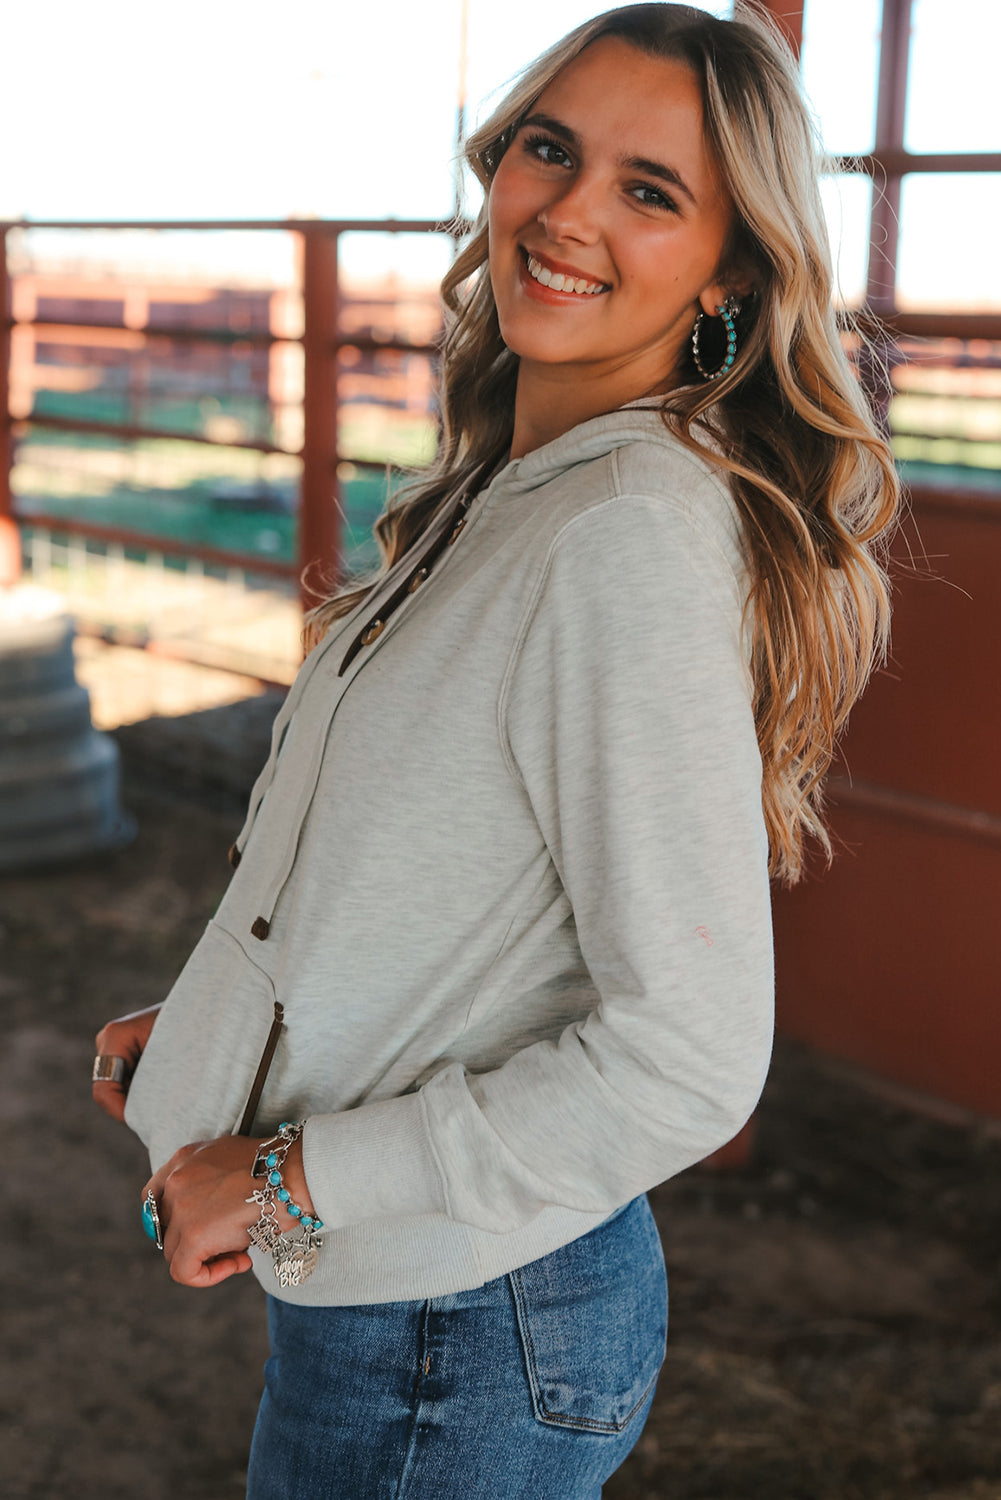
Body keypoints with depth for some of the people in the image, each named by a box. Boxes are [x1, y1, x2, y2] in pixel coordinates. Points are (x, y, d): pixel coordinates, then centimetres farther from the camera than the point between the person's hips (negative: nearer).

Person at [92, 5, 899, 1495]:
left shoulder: (639, 539, -24)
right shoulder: (505, 488, 5)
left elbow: (686, 1061, -26)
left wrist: (292, 1180, -19)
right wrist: (210, 1030, 10)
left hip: (457, 1337, -8)